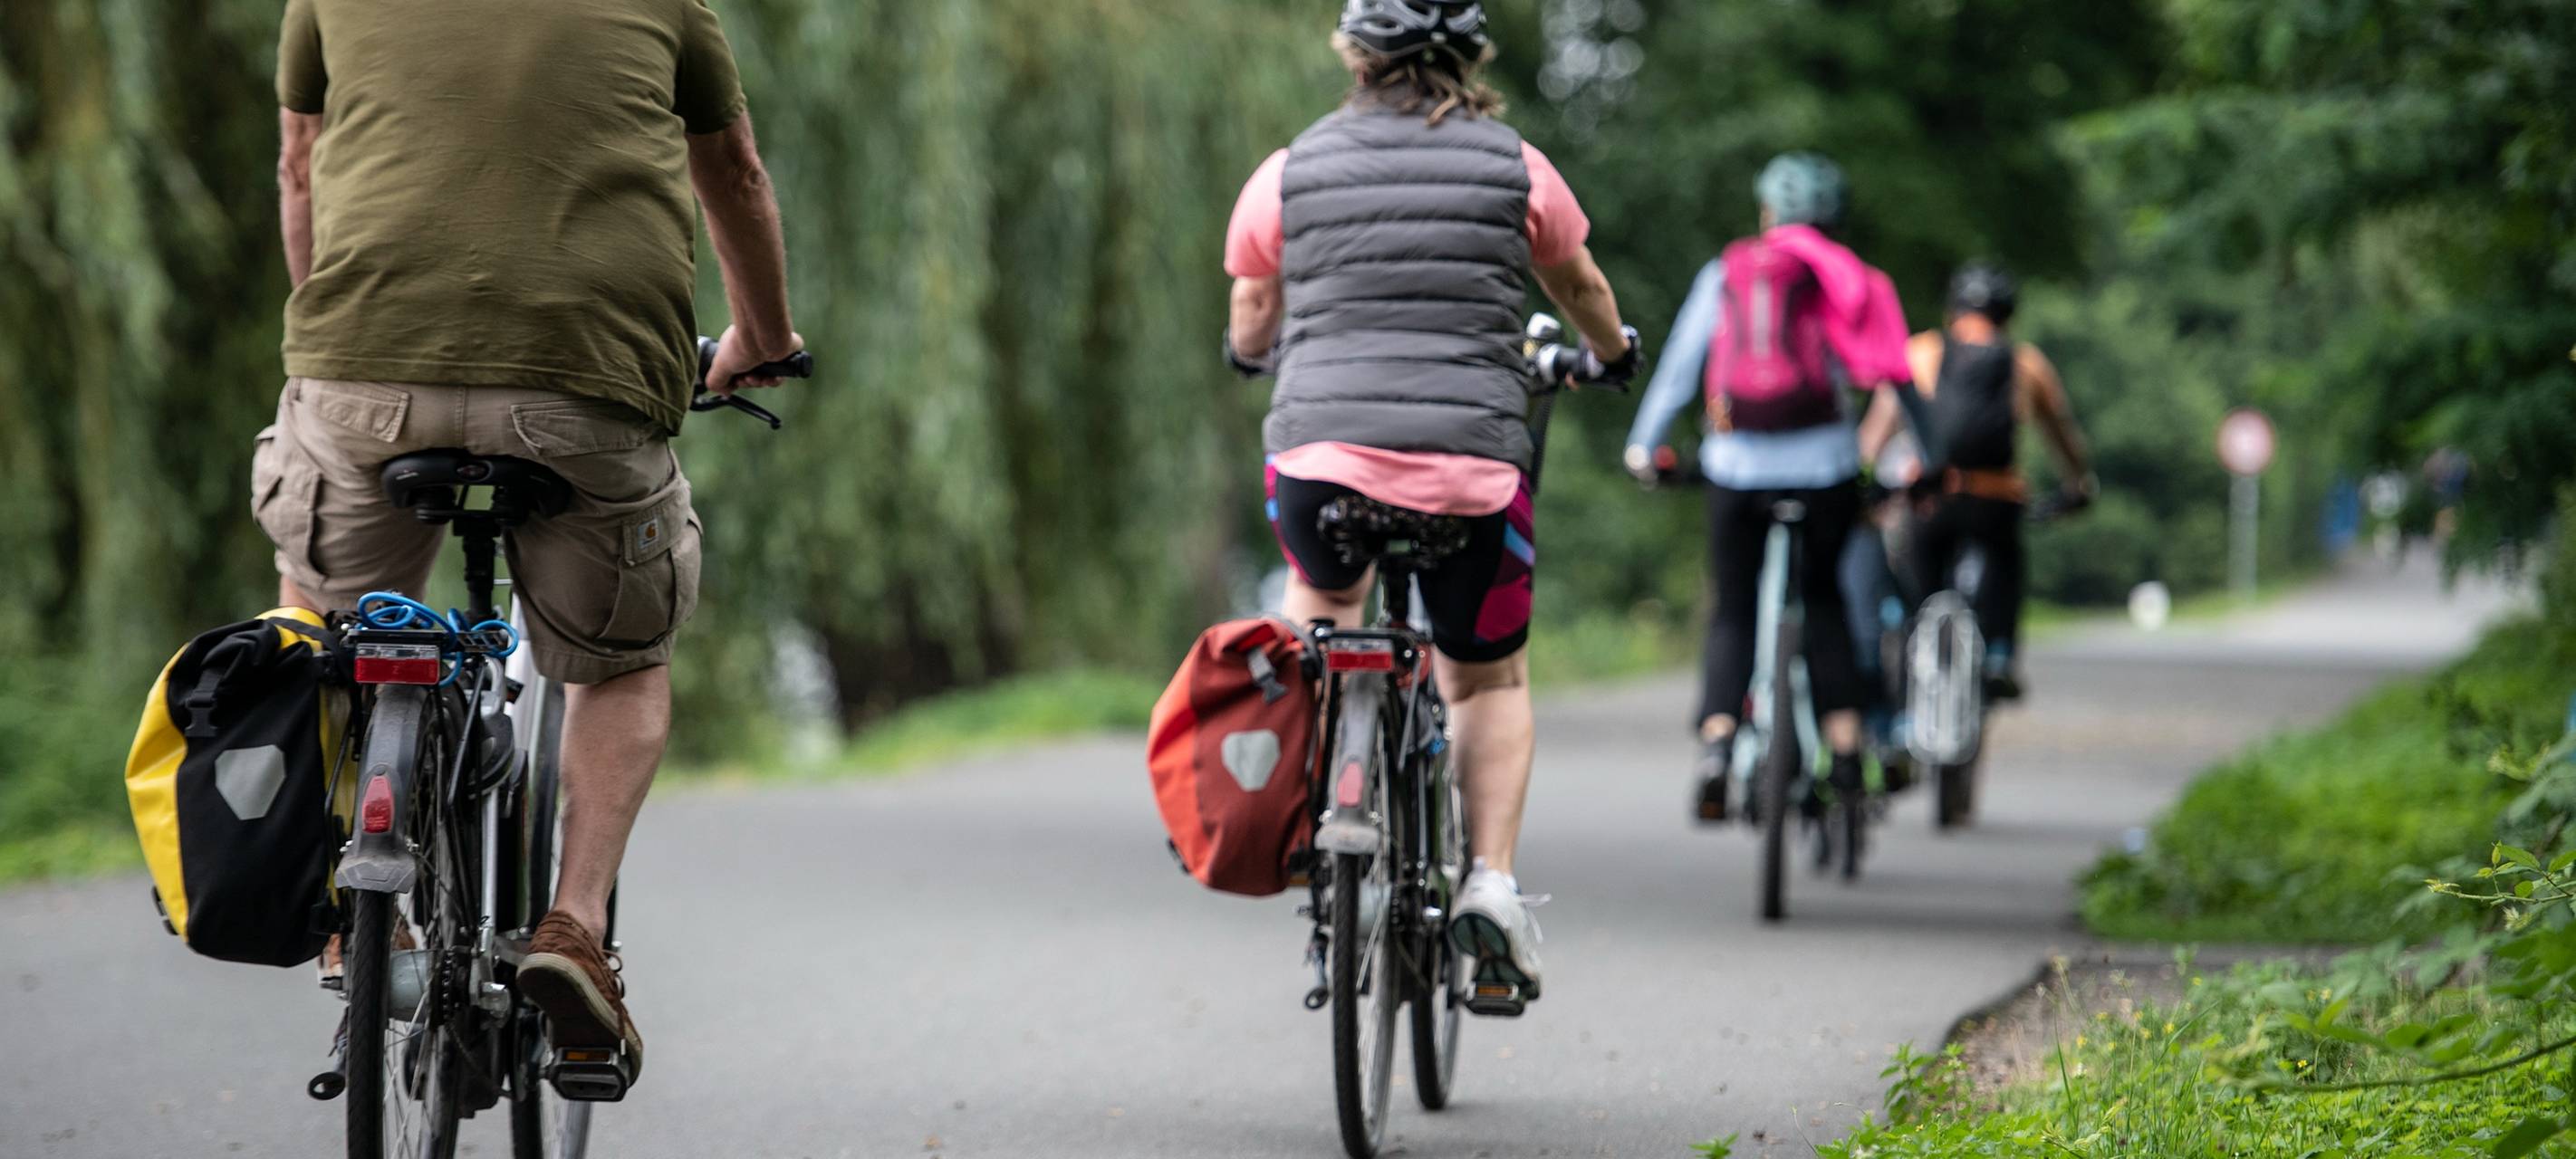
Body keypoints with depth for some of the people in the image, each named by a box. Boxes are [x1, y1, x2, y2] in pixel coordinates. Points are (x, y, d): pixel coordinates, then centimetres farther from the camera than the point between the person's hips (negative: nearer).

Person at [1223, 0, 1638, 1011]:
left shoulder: (1288, 174, 7)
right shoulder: (1516, 170, 6)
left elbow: (1249, 329, 19)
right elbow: (1582, 290, 24)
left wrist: (1254, 352, 43)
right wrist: (1612, 354, 46)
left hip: (1317, 452, 1)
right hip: (1472, 463, -1)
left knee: (1321, 594, 34)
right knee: (1491, 674, 20)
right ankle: (1490, 880, 4)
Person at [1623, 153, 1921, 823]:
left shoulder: (1725, 275, 10)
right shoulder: (1844, 282, 8)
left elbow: (1680, 367, 11)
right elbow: (1896, 377, 9)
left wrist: (1644, 446, 20)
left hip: (1736, 466, 0)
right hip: (1823, 463, 0)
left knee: (1733, 613, 10)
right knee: (1827, 602, 18)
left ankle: (1717, 744, -11)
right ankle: (1846, 747, 7)